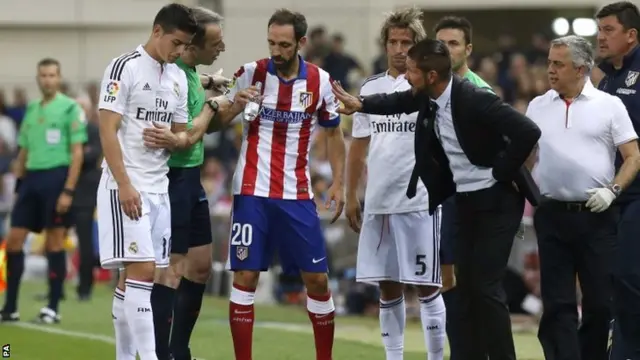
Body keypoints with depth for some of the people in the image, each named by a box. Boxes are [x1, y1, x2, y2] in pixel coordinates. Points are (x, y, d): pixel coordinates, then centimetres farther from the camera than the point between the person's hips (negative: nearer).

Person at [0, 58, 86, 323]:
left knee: (54, 243, -3)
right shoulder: (31, 110, 15)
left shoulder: (70, 108, -3)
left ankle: (53, 308, 3)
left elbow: (77, 152, -8)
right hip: (31, 179, 6)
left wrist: (68, 190, -14)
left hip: (56, 177, -6)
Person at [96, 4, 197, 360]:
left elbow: (182, 135, 18)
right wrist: (124, 185, -19)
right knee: (142, 270, -14)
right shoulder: (124, 67, -9)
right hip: (126, 187, -7)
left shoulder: (179, 77, 13)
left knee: (133, 276, 8)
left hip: (159, 187, 7)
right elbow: (108, 131, -13)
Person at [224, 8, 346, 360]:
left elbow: (333, 133, 12)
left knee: (317, 278, 2)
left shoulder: (320, 81, 0)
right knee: (245, 276, -5)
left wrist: (337, 183, 3)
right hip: (252, 192, -1)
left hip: (297, 195, 2)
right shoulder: (251, 73, -4)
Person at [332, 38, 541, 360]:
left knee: (486, 286, -10)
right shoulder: (428, 97, -1)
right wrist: (360, 104, 13)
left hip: (496, 201, -8)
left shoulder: (475, 100, -24)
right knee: (466, 286, 9)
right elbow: (399, 102, 24)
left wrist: (501, 173, -20)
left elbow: (528, 132, -29)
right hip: (465, 200, 8)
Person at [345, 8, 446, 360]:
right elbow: (358, 146, 16)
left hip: (419, 201, -5)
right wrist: (351, 196, 12)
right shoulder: (370, 87, 12)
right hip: (378, 202, 5)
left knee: (426, 286, -2)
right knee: (387, 288, 8)